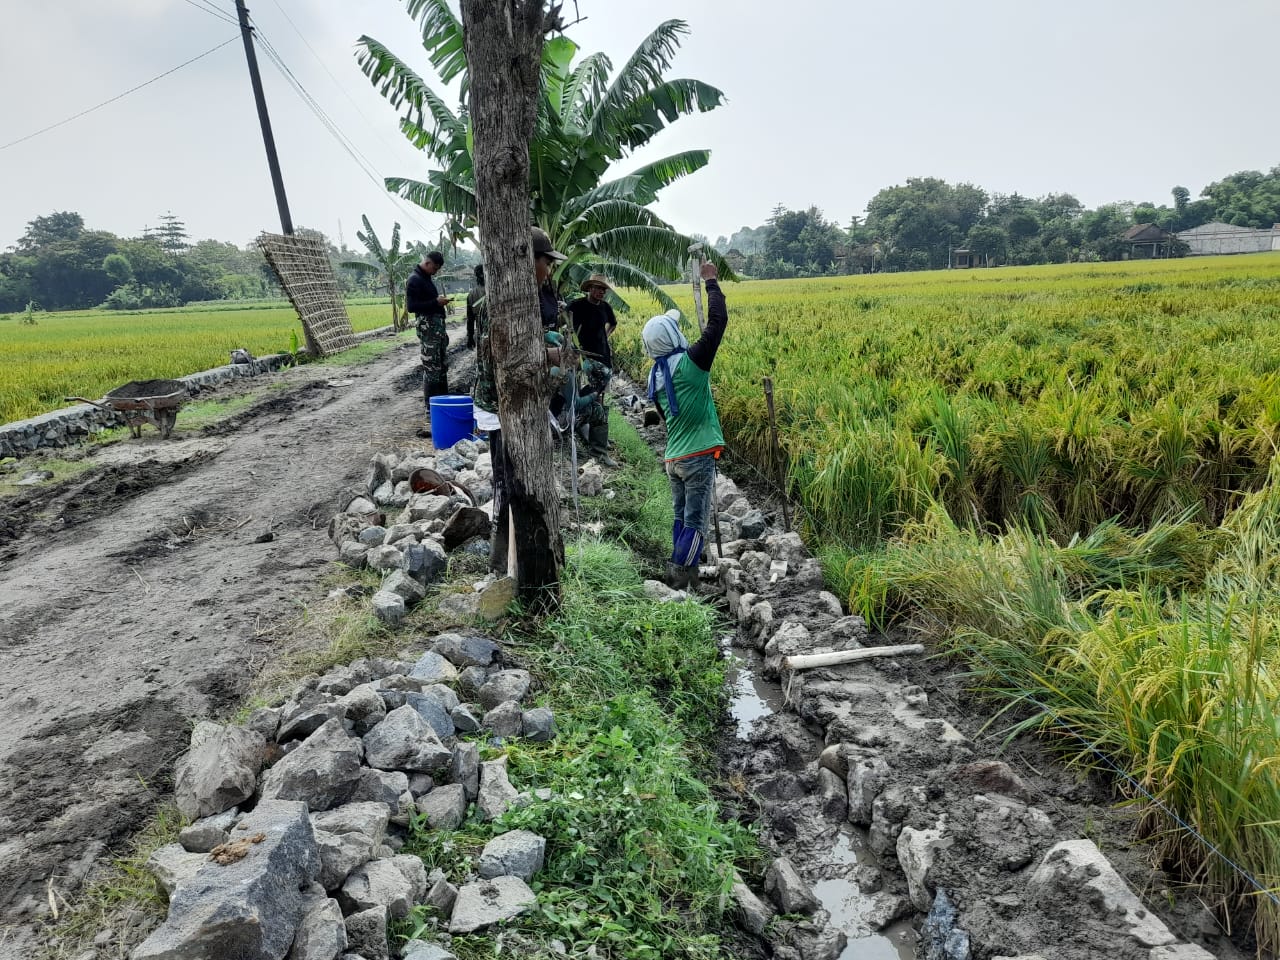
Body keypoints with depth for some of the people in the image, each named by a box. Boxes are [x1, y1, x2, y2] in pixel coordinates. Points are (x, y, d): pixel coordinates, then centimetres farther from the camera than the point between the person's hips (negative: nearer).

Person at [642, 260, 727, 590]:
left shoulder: (655, 374, 8)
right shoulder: (689, 362, -13)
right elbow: (718, 321, -12)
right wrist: (711, 282, 0)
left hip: (672, 457, 7)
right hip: (698, 456, -7)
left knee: (681, 517, 16)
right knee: (696, 522, -1)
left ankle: (680, 571, 22)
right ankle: (681, 575, 1)